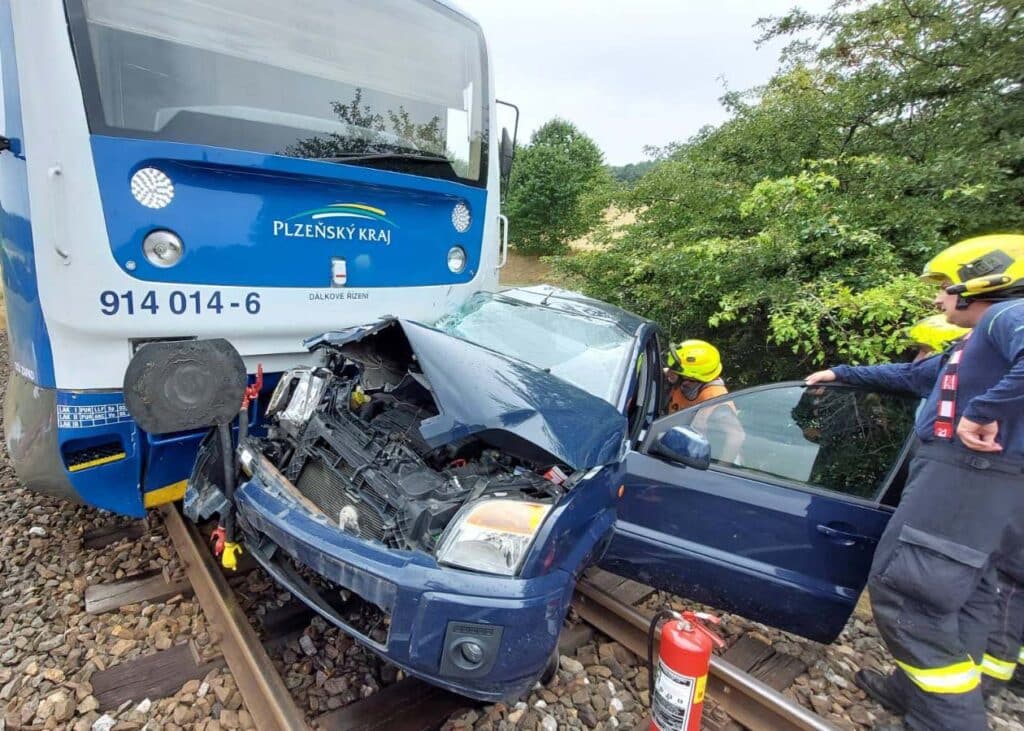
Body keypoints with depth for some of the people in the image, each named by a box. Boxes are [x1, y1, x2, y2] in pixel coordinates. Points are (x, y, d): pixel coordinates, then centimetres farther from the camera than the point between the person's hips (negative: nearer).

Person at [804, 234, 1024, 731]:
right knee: (959, 596, 17)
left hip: (970, 475, -11)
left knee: (906, 592, -10)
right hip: (968, 474, 11)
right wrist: (841, 374, 43)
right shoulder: (971, 346, 22)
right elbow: (911, 375, 37)